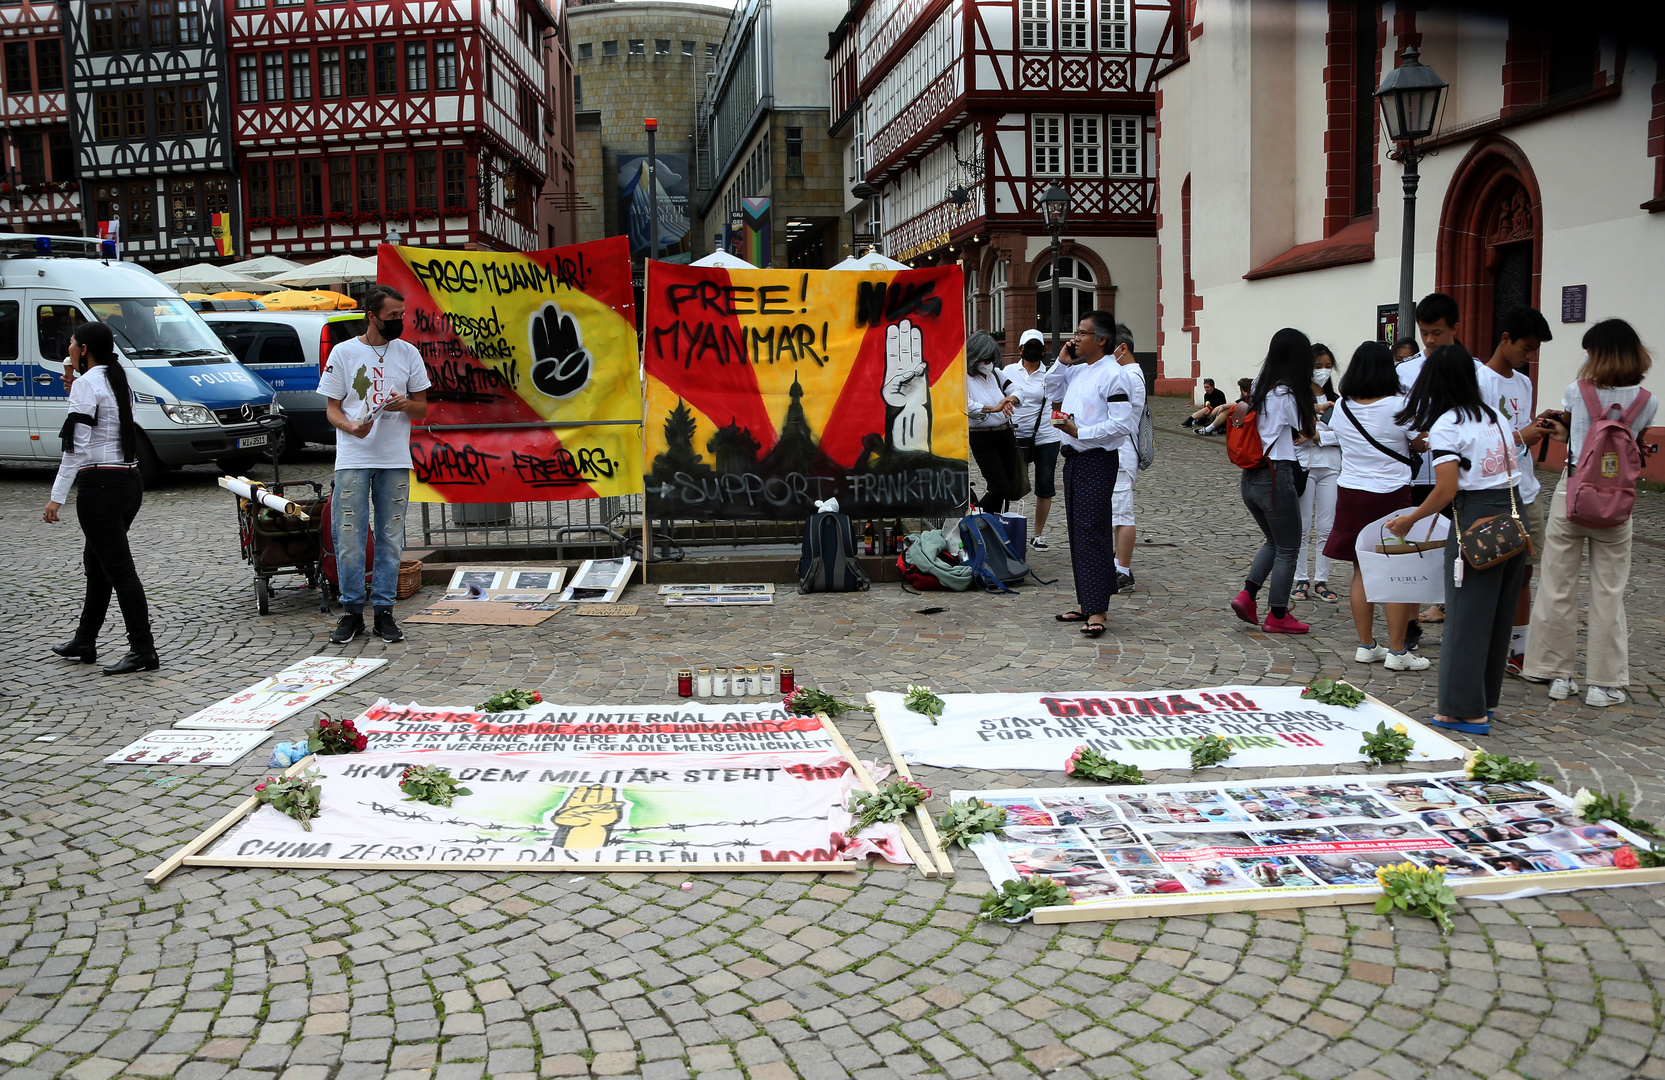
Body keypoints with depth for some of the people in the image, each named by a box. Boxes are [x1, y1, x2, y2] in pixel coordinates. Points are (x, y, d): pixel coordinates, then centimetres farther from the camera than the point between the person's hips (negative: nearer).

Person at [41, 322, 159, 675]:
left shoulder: (85, 385, -11)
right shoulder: (118, 382, 14)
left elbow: (77, 445, -16)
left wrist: (57, 496, -16)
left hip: (100, 486, -9)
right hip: (130, 482, 9)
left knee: (119, 569, -7)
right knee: (96, 563, 19)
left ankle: (143, 649, -7)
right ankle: (84, 641, 29)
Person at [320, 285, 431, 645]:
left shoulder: (408, 353, 9)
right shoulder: (343, 353, 3)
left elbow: (423, 408, 11)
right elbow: (331, 408, 3)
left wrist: (406, 404, -11)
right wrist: (350, 427, -18)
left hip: (395, 459, 2)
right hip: (353, 458, -2)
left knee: (391, 538, 4)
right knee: (349, 537, -2)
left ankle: (384, 611, 12)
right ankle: (352, 611, 9)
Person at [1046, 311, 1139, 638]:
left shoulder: (1114, 375, -13)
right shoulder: (1077, 371, 13)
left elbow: (1122, 425, -19)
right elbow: (1051, 393, 28)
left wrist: (1079, 431, -21)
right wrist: (1061, 362, 13)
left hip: (1098, 460, -9)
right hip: (1074, 458, 9)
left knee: (1093, 531, -11)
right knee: (1076, 531, 11)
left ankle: (1097, 611, -10)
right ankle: (1085, 603, 19)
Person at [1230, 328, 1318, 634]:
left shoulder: (1259, 388, 8)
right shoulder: (1287, 394, -14)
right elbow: (1308, 431, -1)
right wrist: (1312, 409, 11)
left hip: (1250, 478, 8)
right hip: (1275, 477, -8)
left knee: (1273, 541, 23)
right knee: (1287, 548, 6)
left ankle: (1247, 595, 9)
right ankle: (1278, 616, 12)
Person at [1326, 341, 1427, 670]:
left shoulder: (1342, 408, 0)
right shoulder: (1399, 406, -12)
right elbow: (1422, 445, -1)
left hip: (1351, 492, 5)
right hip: (1391, 495, -4)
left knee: (1362, 571, 11)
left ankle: (1366, 646, 16)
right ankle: (1396, 652, 5)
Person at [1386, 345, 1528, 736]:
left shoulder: (1446, 427, -10)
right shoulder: (1494, 416, 12)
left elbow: (1446, 491, -15)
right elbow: (1510, 468, 14)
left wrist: (1409, 519, -2)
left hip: (1476, 523, -8)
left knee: (1466, 618, -1)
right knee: (1499, 615, 14)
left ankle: (1466, 710, 2)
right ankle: (1485, 699, 25)